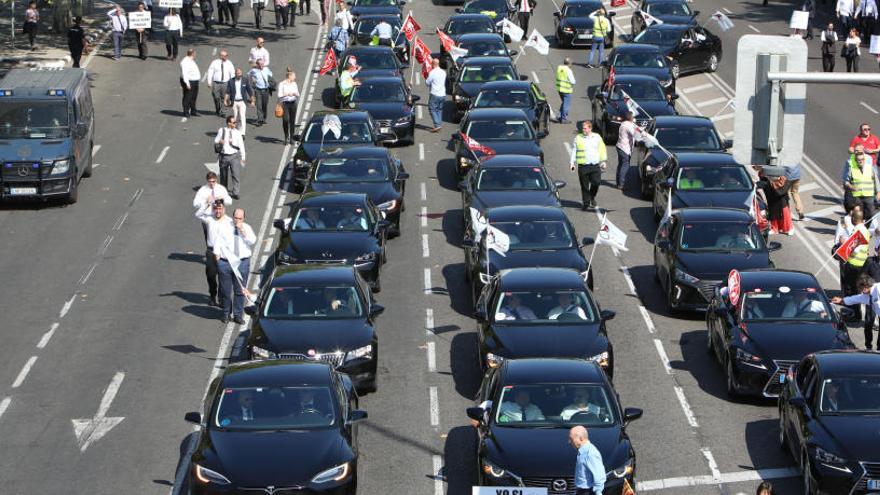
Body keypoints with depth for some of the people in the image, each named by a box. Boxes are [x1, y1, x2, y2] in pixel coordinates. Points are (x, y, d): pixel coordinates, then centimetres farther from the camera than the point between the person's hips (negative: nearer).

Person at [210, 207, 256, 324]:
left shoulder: (247, 228, 8)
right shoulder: (223, 226, 6)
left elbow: (253, 241, -6)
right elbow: (217, 240, 7)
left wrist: (243, 231, -13)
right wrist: (217, 253, -2)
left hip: (242, 262, 1)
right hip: (225, 262, -1)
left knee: (240, 290, 2)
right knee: (226, 290, 4)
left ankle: (238, 315, 12)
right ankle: (226, 313, 20)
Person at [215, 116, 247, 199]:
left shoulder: (237, 133, 1)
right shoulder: (221, 131, 2)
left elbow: (241, 146, 4)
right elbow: (215, 141, 14)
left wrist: (243, 158, 1)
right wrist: (219, 141, -10)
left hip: (234, 156, -1)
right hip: (224, 156, 1)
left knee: (236, 174, -11)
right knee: (223, 175, 12)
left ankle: (235, 193, -6)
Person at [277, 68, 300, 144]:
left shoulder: (294, 84, 11)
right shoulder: (282, 84, -4)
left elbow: (298, 94, 14)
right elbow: (279, 95, -6)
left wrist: (295, 94, -7)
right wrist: (286, 94, -20)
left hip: (293, 103, 4)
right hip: (285, 103, -4)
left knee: (292, 121, 2)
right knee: (285, 120, -15)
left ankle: (291, 138, 10)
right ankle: (286, 137, 1)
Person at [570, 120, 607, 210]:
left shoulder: (597, 137, 9)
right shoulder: (578, 138, 5)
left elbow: (602, 150, 15)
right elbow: (574, 151, 7)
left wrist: (603, 161, 8)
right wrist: (572, 163, 1)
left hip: (595, 165, 1)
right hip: (583, 166, -1)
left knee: (596, 183, -8)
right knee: (584, 186, 1)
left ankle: (592, 197, 19)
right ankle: (586, 203, 13)